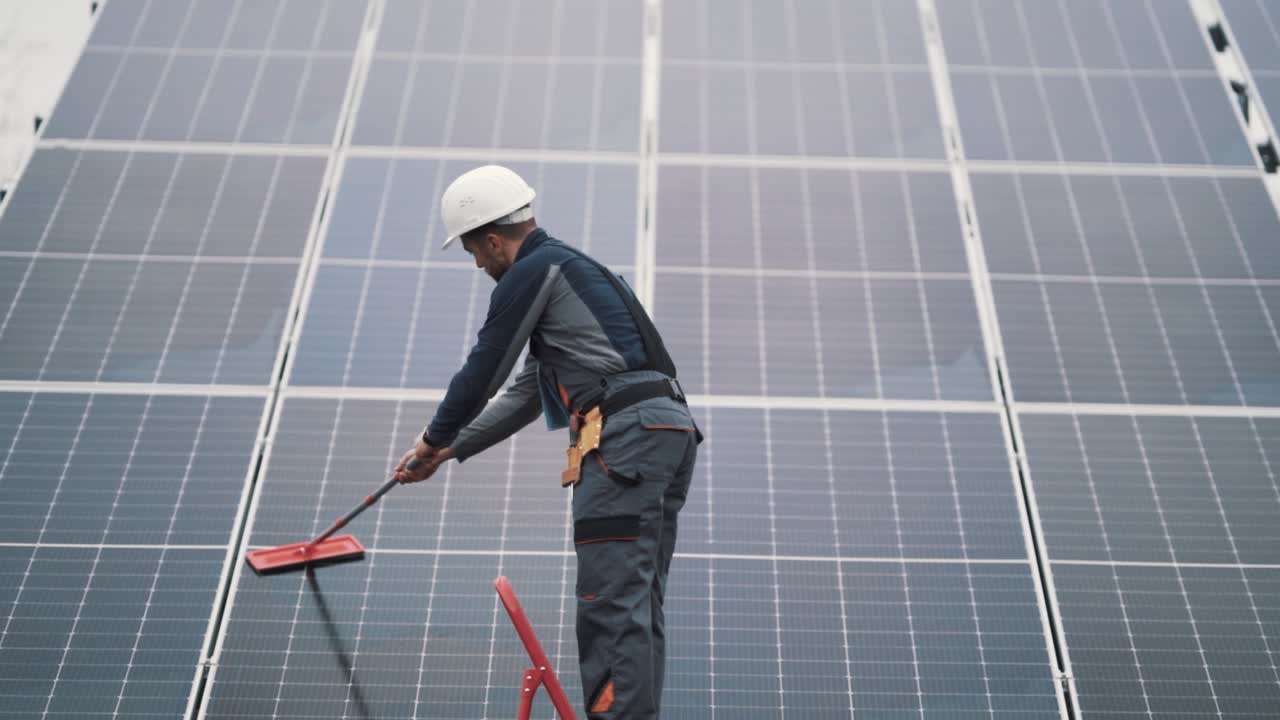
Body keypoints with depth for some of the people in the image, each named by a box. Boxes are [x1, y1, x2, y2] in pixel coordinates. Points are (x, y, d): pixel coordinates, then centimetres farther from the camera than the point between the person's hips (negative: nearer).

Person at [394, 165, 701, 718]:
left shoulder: (533, 271, -1)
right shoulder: (568, 268, 30)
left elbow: (482, 373, 2)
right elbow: (526, 394, 32)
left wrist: (435, 438, 20)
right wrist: (448, 451, 33)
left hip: (624, 435, -10)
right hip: (670, 430, 10)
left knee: (612, 603, -11)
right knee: (638, 602, 10)